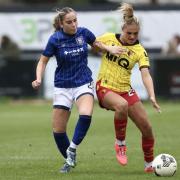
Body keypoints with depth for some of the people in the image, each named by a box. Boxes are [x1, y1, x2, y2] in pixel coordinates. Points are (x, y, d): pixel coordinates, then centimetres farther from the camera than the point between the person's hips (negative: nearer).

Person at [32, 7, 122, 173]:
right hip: (63, 87, 0)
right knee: (58, 129, 1)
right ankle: (70, 160, 23)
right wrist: (39, 79, -15)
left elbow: (96, 44, 17)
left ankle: (72, 149, -12)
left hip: (84, 83, 0)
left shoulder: (83, 33, -5)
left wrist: (110, 49, -1)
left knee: (86, 114, -30)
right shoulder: (55, 39, -10)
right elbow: (43, 61, 1)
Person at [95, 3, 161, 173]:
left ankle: (149, 164, 21)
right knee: (122, 105, -38)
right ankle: (120, 143, -16)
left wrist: (152, 96, -32)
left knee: (147, 128, -1)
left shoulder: (139, 51, -8)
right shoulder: (109, 38, -7)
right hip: (105, 88, -3)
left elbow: (145, 75, -20)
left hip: (125, 90, 3)